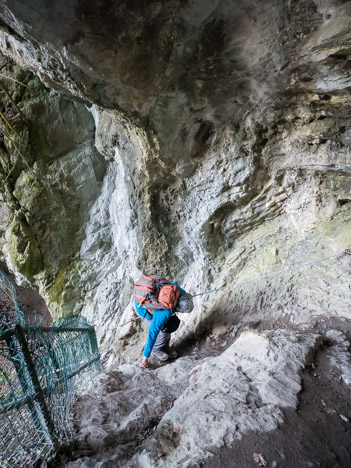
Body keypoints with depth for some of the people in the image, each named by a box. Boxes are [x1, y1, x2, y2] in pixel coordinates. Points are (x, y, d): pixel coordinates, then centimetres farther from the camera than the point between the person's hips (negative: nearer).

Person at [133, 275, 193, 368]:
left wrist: (185, 294, 29)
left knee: (170, 322, 7)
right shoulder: (164, 313, -35)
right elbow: (152, 334, -27)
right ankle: (156, 349, 21)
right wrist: (145, 358, -18)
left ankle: (165, 347, 27)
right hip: (142, 307, -7)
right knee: (164, 329, -6)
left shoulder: (176, 288, -19)